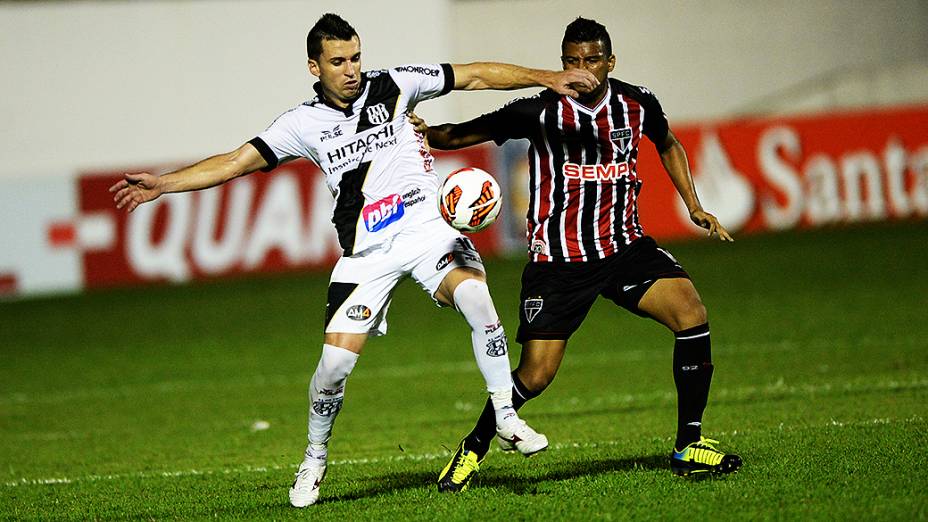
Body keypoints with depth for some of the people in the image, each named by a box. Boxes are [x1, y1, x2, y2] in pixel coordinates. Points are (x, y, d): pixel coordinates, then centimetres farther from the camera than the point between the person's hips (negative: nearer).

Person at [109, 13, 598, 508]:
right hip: (366, 252, 1)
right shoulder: (304, 123, 3)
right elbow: (236, 162, 4)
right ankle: (315, 458, 18)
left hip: (426, 229, -1)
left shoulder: (392, 87, 3)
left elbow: (475, 75, 8)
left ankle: (505, 416, -16)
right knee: (336, 359, -9)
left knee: (474, 295, -31)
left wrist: (546, 77, 3)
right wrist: (162, 184, -5)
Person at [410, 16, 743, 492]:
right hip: (558, 257, -3)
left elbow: (667, 145, 22)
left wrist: (694, 208, 15)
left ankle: (689, 448, -7)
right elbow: (464, 134, -10)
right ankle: (473, 449, 18)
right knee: (535, 376, -9)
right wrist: (427, 133, -31)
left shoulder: (637, 104, 0)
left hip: (624, 245, 3)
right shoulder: (541, 111, -11)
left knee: (691, 313, -19)